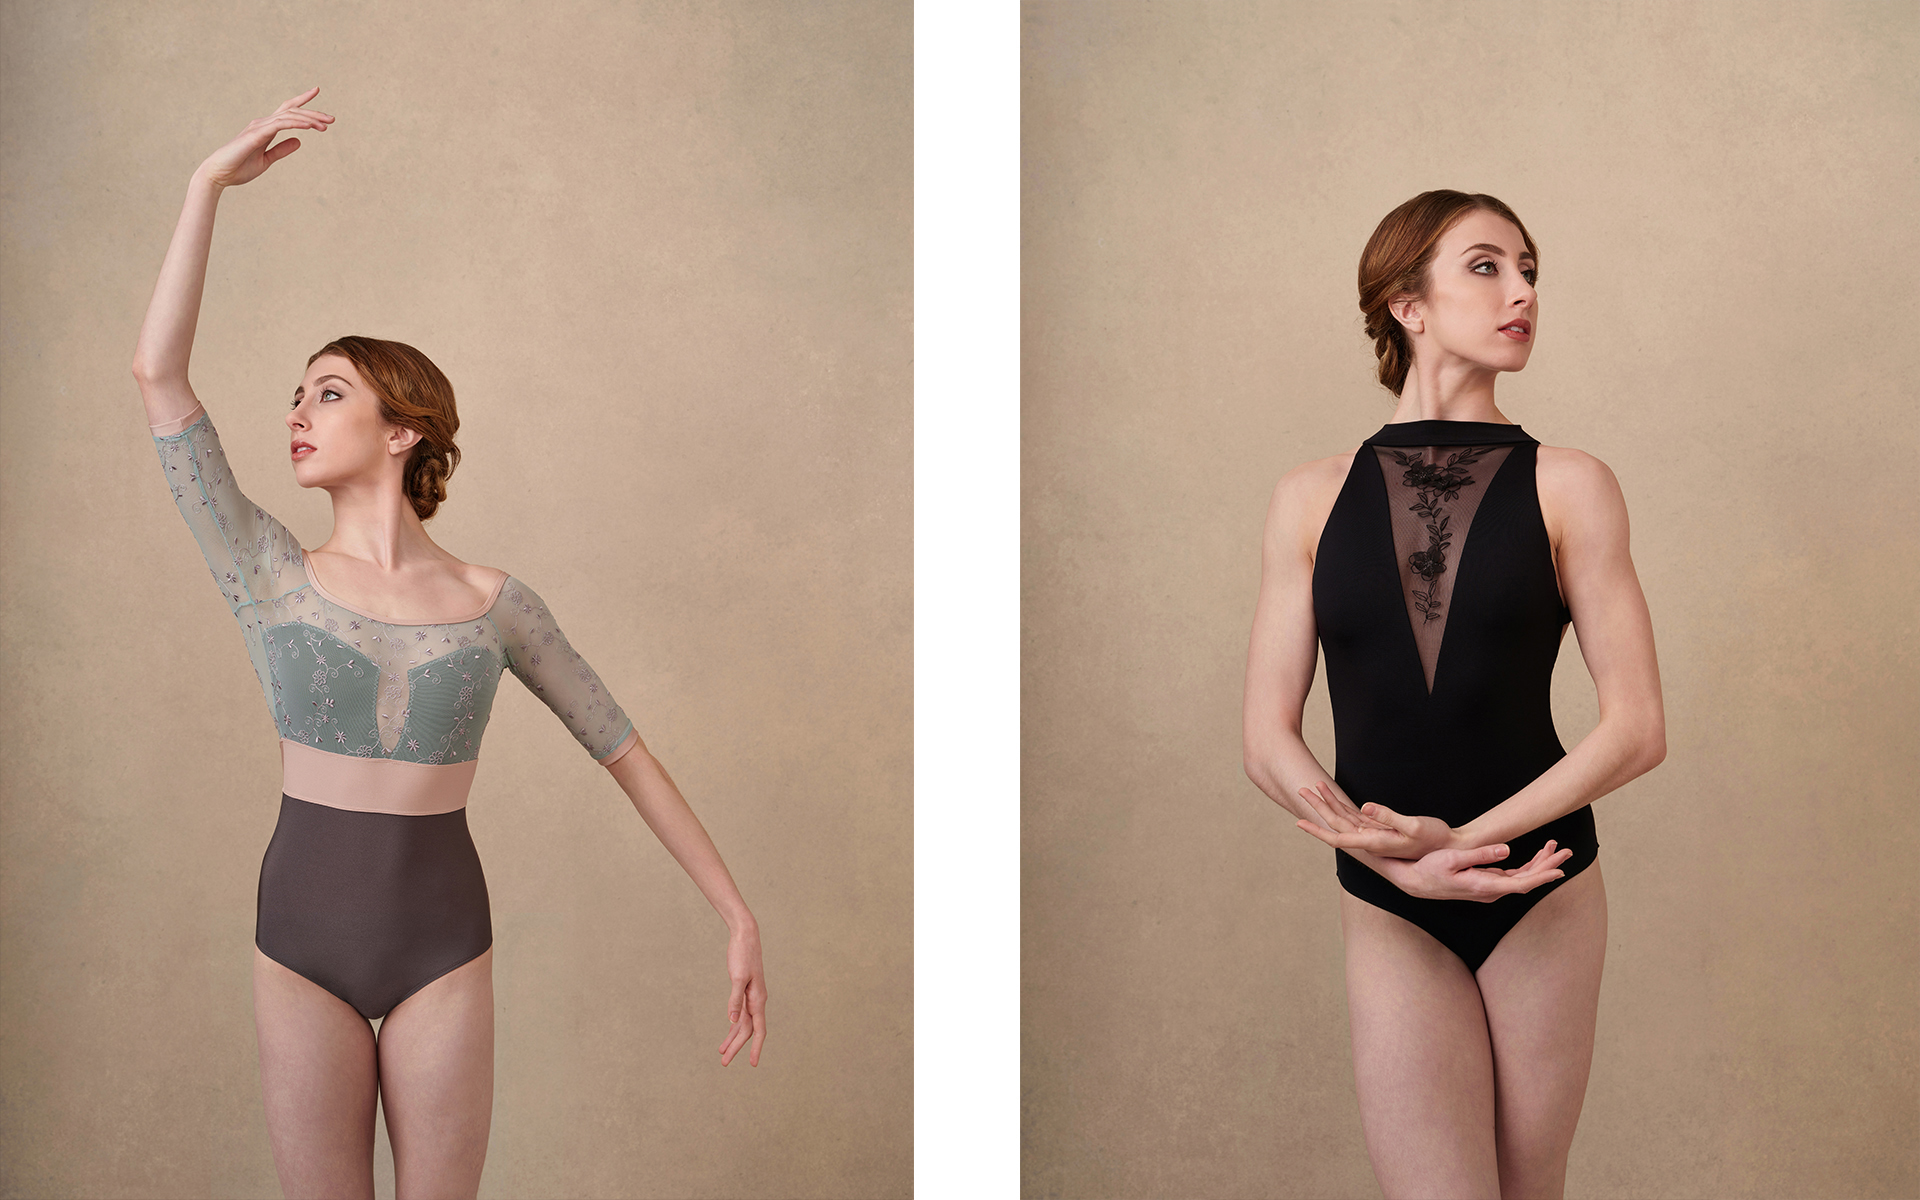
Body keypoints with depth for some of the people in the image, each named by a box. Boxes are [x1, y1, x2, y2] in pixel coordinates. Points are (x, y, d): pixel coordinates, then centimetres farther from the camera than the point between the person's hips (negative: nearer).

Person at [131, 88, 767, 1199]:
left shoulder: (496, 602, -1)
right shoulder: (273, 577, -2)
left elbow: (624, 747, 5)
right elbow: (159, 373, -10)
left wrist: (738, 914, 2)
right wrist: (211, 186, -11)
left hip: (445, 949, 0)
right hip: (302, 942, 1)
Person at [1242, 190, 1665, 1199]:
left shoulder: (1566, 487, -1)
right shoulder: (1313, 498, 1)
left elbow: (1638, 727, -6)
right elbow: (1268, 739, -1)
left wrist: (1464, 837, -15)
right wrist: (1385, 851, -17)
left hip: (1542, 890, 0)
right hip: (1386, 908, 0)